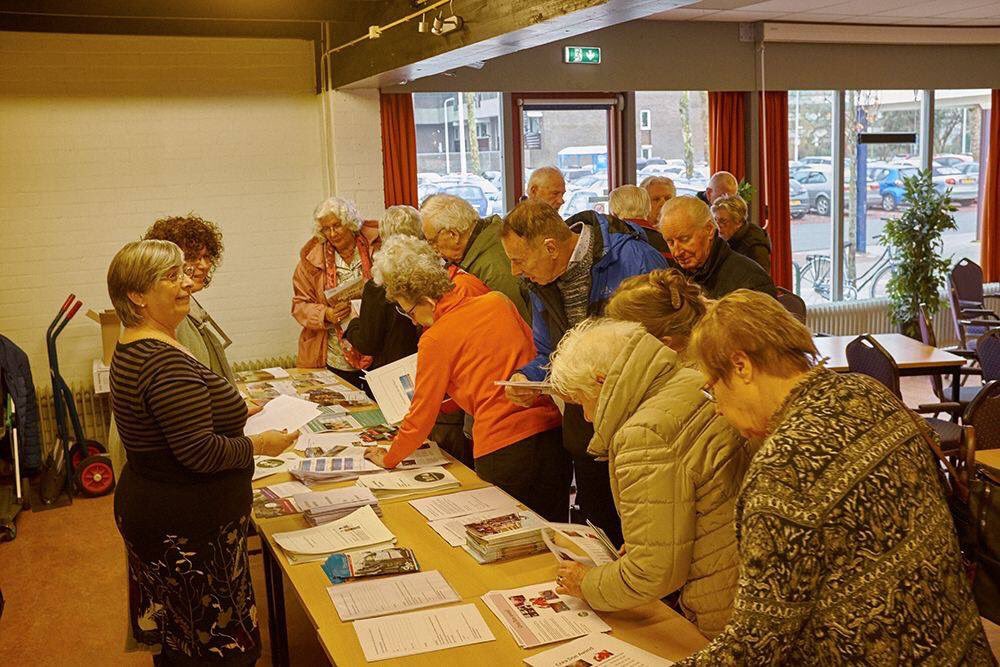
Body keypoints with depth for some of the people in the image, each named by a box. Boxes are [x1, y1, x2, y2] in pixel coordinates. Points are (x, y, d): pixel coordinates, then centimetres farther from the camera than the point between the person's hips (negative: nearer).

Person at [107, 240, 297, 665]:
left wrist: (233, 411, 17)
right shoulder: (168, 363, -25)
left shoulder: (131, 350, 9)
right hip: (187, 526, -10)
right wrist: (260, 444, -13)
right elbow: (200, 452, -27)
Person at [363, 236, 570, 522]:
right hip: (553, 433, 5)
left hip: (502, 451, -5)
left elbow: (422, 415, 1)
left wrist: (388, 459, 18)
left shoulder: (435, 340, -7)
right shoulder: (498, 301, 6)